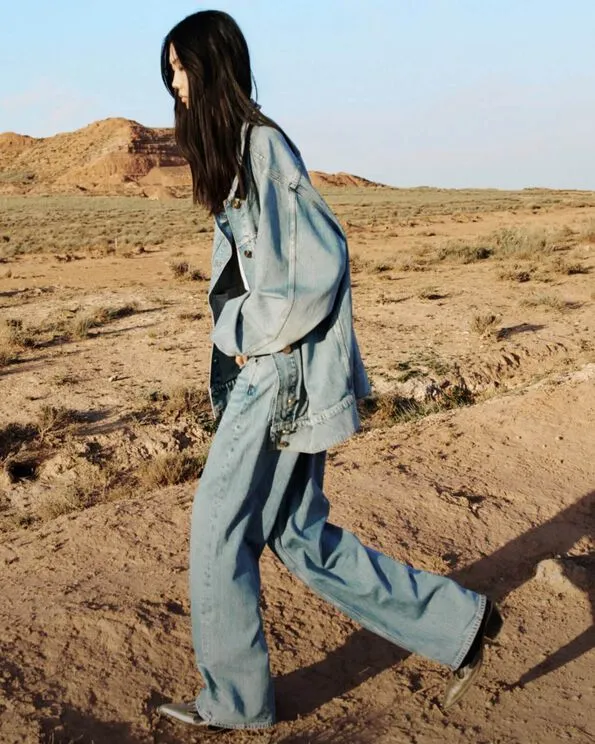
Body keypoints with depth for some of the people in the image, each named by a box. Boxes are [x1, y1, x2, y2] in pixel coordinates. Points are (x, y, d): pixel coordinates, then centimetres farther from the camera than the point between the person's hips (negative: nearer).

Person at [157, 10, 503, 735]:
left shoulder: (262, 144, -12)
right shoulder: (233, 152, 17)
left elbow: (321, 261, -19)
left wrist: (252, 339, -11)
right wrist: (239, 338, 7)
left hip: (282, 376, -10)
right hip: (264, 373, 10)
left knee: (219, 531, 2)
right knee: (301, 535, 13)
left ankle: (234, 701, 22)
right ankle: (458, 623, 22)